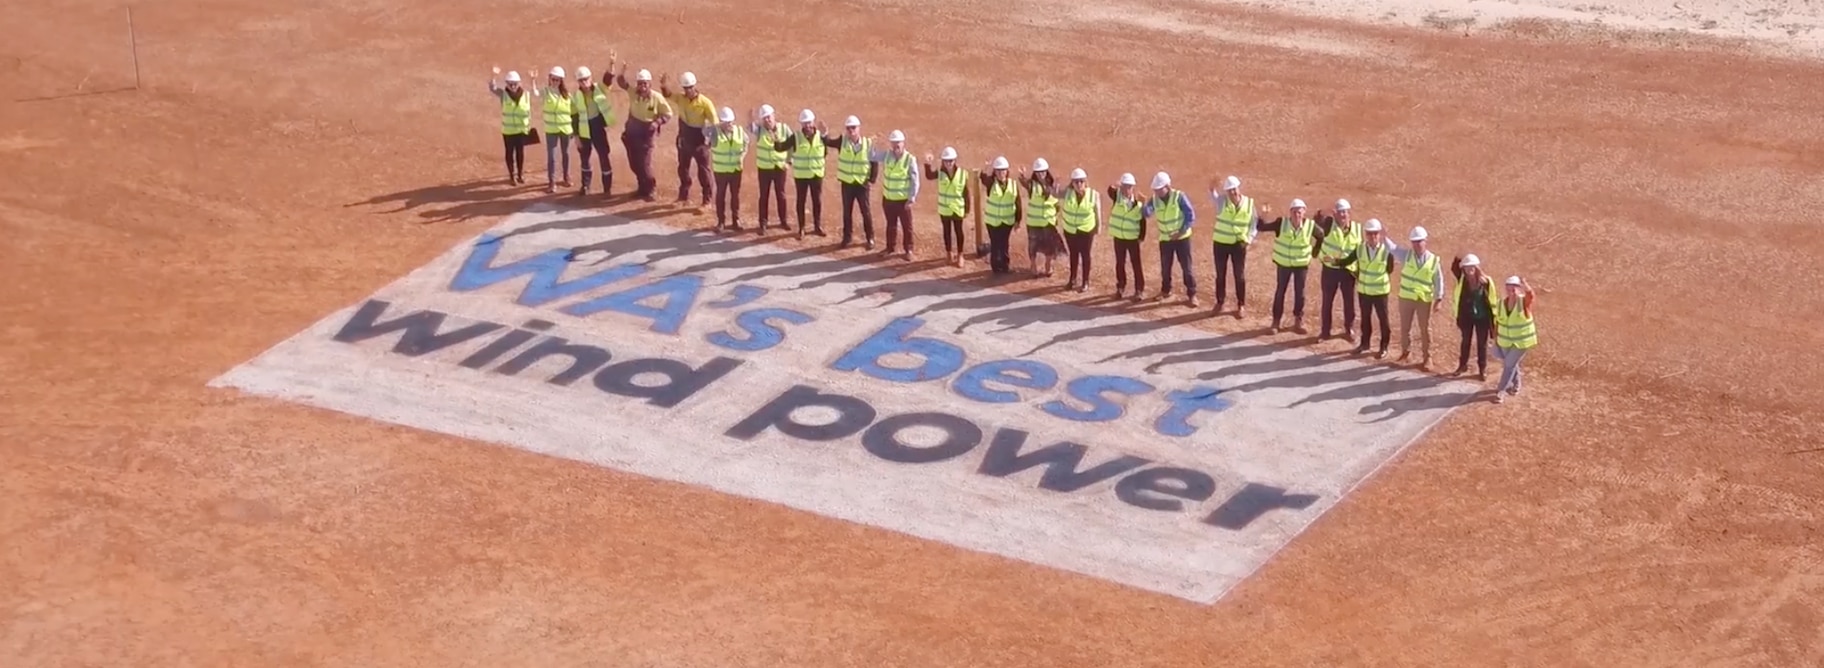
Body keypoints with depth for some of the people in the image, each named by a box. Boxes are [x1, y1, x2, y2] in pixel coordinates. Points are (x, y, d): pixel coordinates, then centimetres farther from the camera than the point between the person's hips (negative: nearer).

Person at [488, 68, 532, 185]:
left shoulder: (525, 94, -3)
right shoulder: (503, 94, -7)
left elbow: (528, 111, 4)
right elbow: (492, 88, -23)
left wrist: (529, 126, 6)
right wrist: (494, 76, -40)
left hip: (521, 129, 1)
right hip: (508, 130, -1)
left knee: (520, 152, 12)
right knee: (510, 152, 6)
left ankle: (520, 174, 25)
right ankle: (511, 176, 16)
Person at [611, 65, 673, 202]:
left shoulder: (657, 98, -13)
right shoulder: (633, 92, -4)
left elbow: (668, 114, -6)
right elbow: (621, 83, -11)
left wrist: (657, 122, -22)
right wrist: (622, 72, -31)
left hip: (647, 133, -5)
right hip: (632, 132, 5)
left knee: (644, 163, -6)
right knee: (634, 163, 12)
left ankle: (650, 188, 16)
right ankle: (643, 187, 31)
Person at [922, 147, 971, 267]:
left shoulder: (962, 174, -12)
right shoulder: (940, 172, -9)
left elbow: (966, 192, -6)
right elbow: (929, 176, -30)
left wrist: (968, 208, -4)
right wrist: (927, 164, -46)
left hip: (958, 209, -2)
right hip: (944, 208, 2)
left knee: (958, 231, 9)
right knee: (947, 231, 15)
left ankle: (959, 255, 21)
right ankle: (949, 254, 30)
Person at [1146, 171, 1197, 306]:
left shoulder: (1179, 197, -14)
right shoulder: (1155, 199, -3)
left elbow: (1191, 216, -14)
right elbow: (1147, 213, -14)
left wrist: (1180, 232, -19)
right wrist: (1145, 206, -36)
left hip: (1182, 238, -4)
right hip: (1165, 239, 4)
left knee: (1186, 267, -1)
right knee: (1165, 267, 13)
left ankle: (1192, 294, 5)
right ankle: (1165, 291, 31)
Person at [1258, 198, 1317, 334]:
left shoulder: (1310, 225, -16)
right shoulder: (1281, 223, -18)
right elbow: (1262, 227, -17)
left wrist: (1315, 251, 3)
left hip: (1301, 264, 0)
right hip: (1284, 263, 0)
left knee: (1300, 292, 7)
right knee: (1280, 291, 5)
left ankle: (1298, 321, 22)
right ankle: (1276, 322, 16)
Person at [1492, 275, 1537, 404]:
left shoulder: (1524, 302, -19)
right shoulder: (1501, 303, -7)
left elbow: (1530, 293, -43)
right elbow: (1497, 322, 3)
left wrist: (1525, 285, -66)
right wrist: (1496, 339, 5)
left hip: (1521, 341, -4)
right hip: (1505, 340, 4)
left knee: (1509, 364, -3)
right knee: (1510, 363, 19)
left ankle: (1499, 391, 8)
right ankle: (1516, 384, 43)